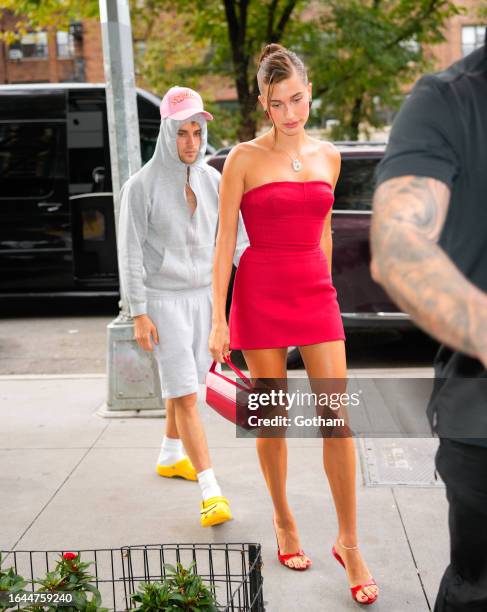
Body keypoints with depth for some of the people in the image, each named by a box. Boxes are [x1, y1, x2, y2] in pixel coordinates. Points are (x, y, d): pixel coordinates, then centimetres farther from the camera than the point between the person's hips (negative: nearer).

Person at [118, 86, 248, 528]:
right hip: (163, 299, -5)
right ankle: (211, 492, -8)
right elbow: (131, 253, -10)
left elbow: (234, 237, 3)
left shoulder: (211, 180, 3)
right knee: (185, 394, -9)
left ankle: (171, 457, 41)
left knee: (185, 384, 19)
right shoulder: (142, 185, -11)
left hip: (202, 295, 5)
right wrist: (139, 315, -14)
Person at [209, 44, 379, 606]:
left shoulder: (328, 156, 9)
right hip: (260, 293, -3)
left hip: (316, 293, 3)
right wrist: (217, 320, -10)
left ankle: (348, 543, 12)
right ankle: (283, 521, 29)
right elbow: (224, 241, -5)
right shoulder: (244, 158, -3)